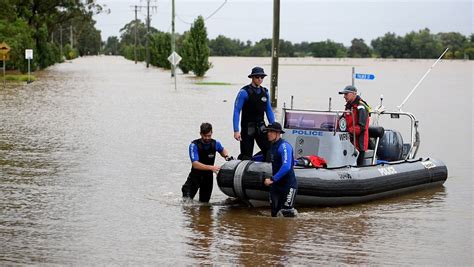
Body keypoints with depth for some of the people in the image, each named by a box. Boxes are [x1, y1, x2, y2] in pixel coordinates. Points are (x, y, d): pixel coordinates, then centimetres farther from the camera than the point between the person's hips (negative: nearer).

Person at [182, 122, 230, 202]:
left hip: (208, 177, 3)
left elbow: (222, 150, 21)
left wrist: (226, 156, -1)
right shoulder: (194, 145, -19)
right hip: (195, 176, -3)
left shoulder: (215, 143, -5)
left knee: (204, 202, 9)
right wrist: (211, 167, -38)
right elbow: (195, 164, -29)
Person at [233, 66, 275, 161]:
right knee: (246, 156, -1)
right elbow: (236, 111, -11)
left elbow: (269, 111, 17)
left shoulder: (265, 92, 8)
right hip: (248, 128, -4)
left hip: (261, 127, 4)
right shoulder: (244, 92, -9)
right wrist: (236, 131, -17)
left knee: (270, 152, -10)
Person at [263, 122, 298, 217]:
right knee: (274, 211, 8)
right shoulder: (272, 146, 10)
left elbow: (286, 167, -29)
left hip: (288, 184, -9)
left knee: (287, 212, -10)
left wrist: (272, 179, -28)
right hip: (276, 184, 9)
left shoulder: (284, 146, -19)